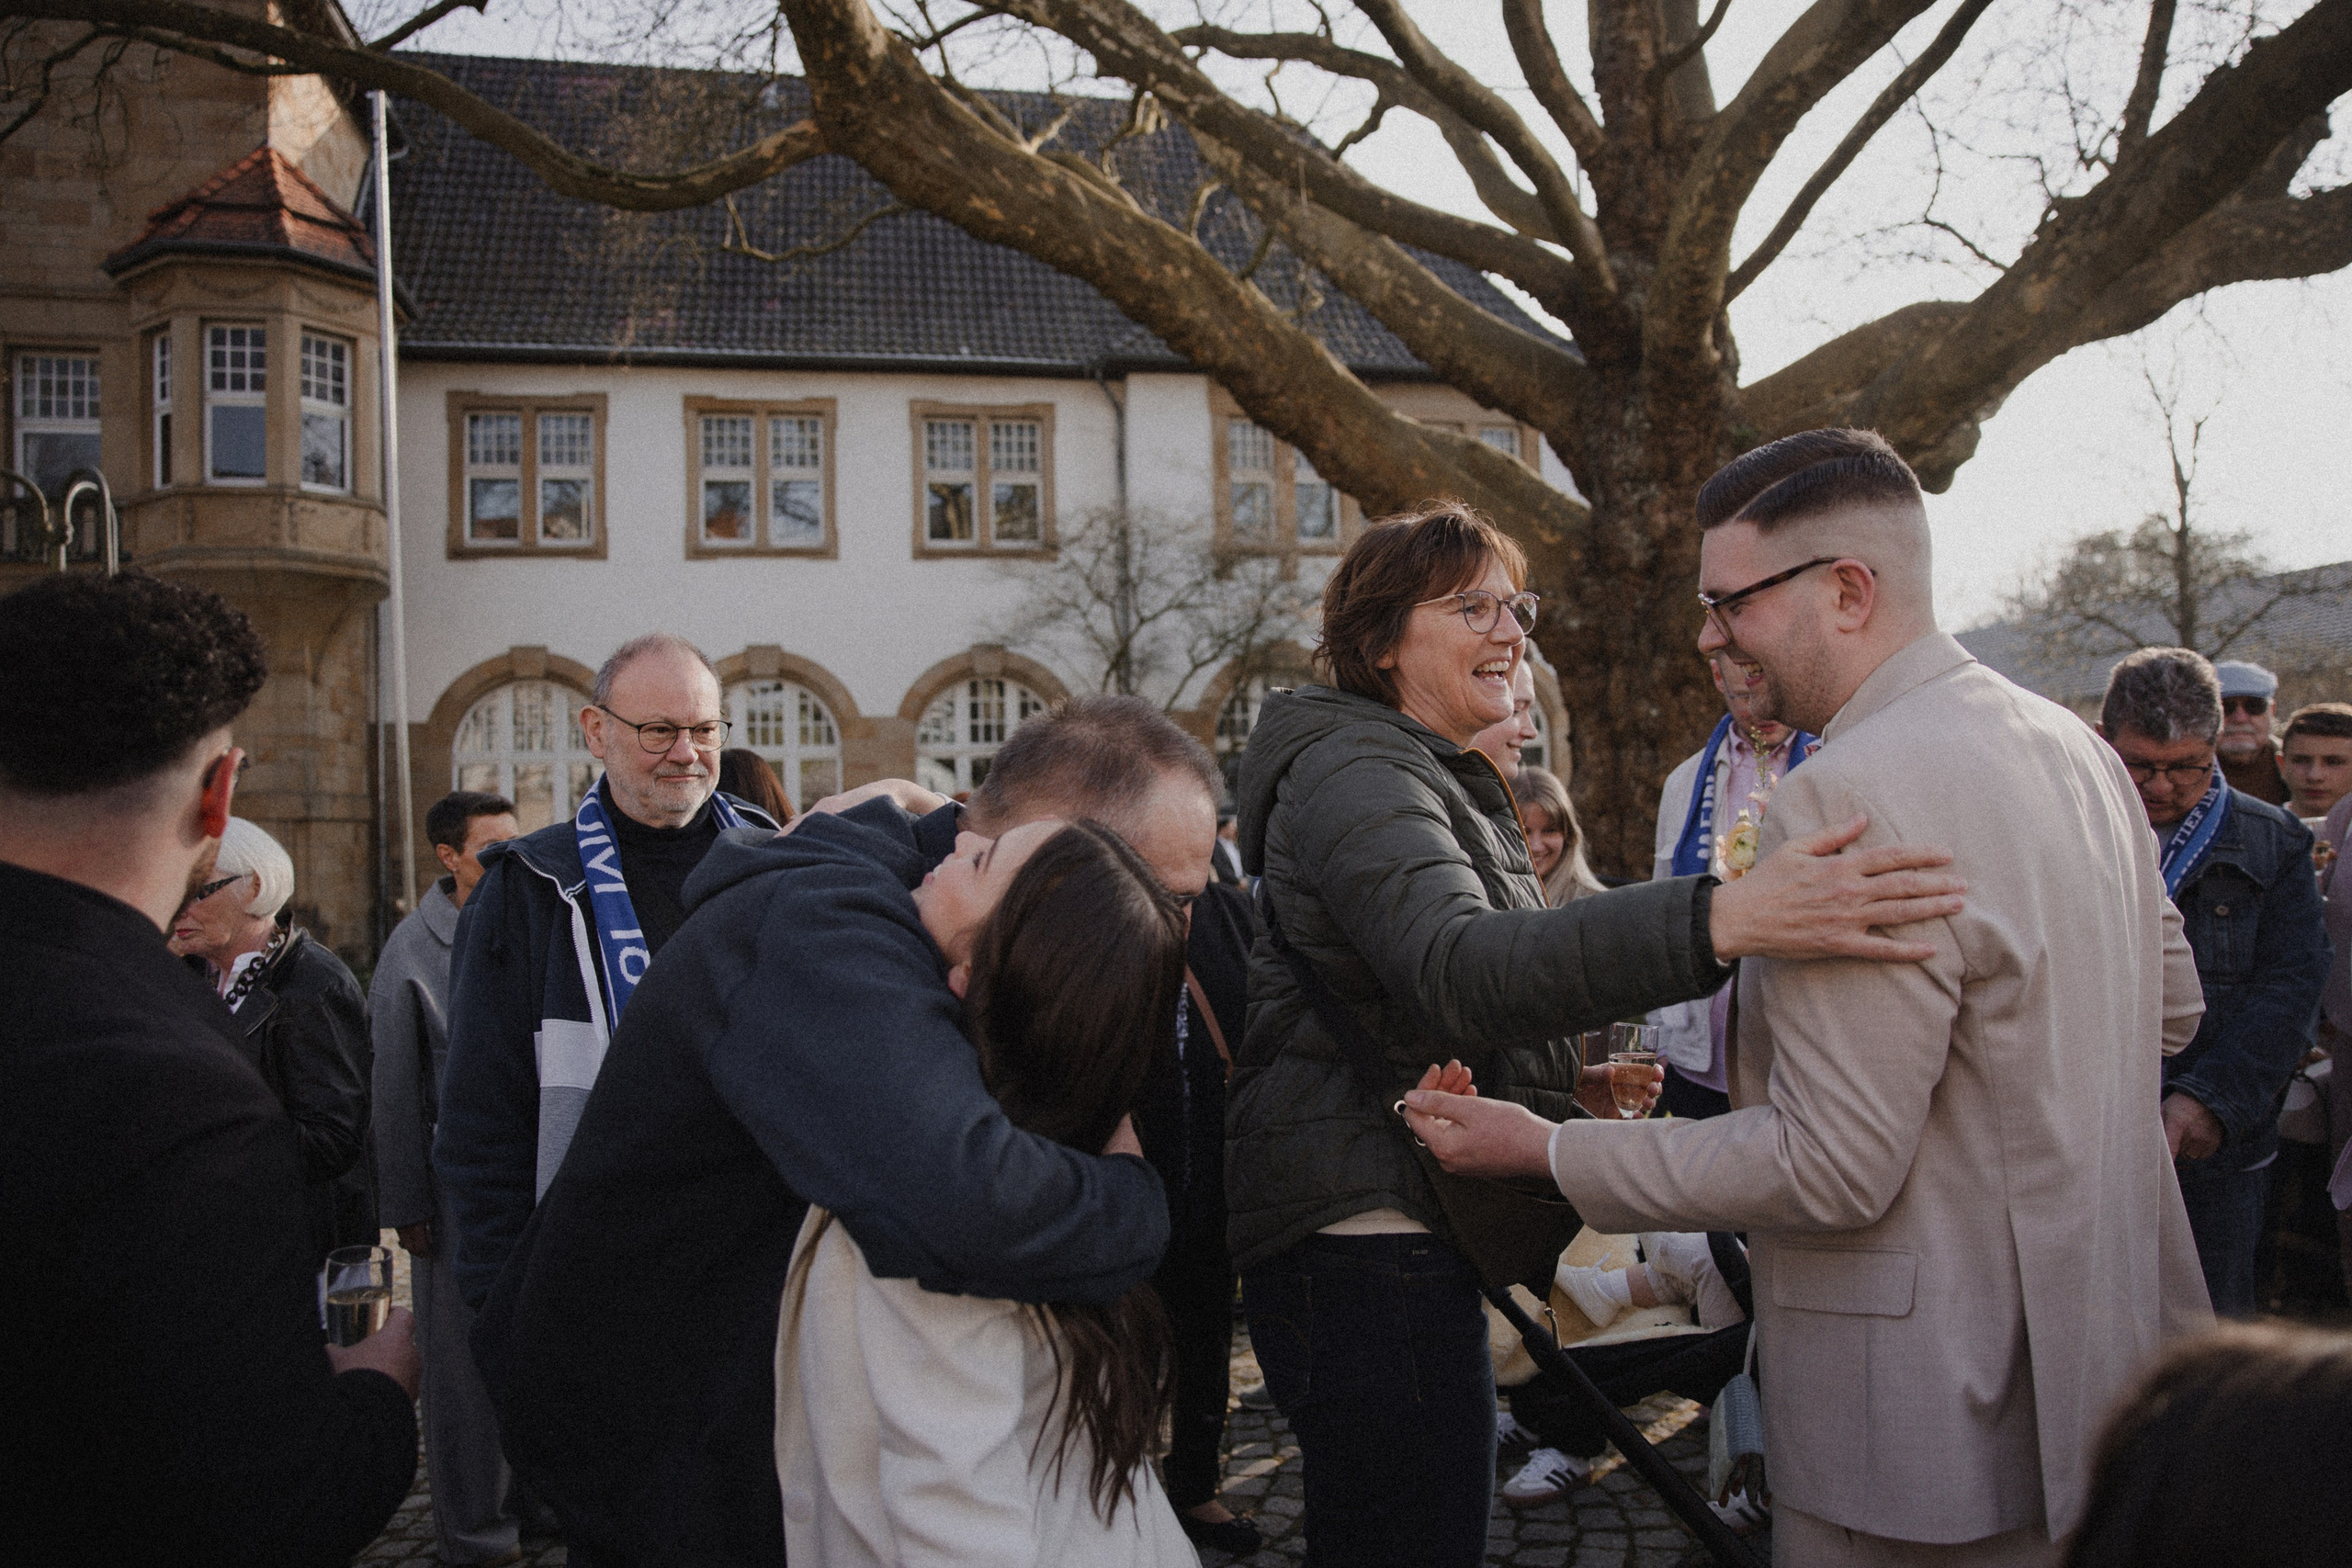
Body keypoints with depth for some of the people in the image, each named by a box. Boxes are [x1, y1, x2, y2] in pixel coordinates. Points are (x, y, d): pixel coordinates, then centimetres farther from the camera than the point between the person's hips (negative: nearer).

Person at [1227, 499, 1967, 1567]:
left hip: (1412, 1234, 11)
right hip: (1371, 1246, -11)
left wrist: (1575, 1081, 11)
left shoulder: (1440, 782, 21)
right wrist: (1721, 922, -46)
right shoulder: (1352, 775, -13)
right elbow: (1457, 969, -34)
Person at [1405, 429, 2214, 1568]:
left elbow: (1833, 1170, -25)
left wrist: (1549, 1151, -18)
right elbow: (2170, 1005, 18)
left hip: (1937, 1425, -9)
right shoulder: (2072, 745, 6)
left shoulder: (1848, 801, -25)